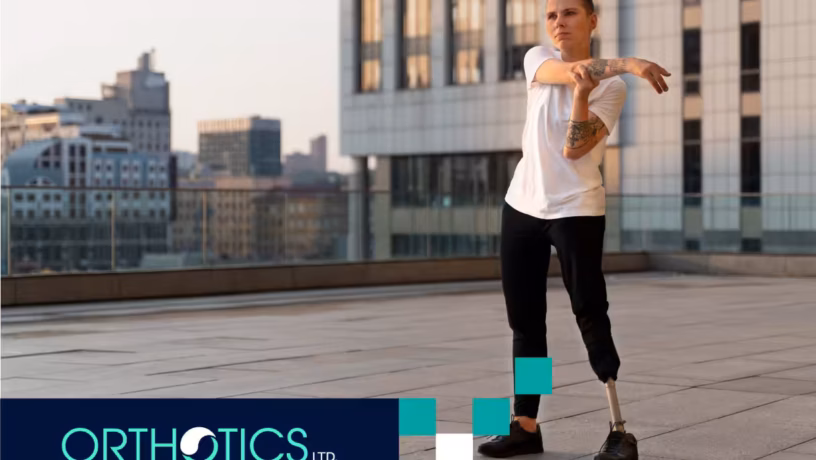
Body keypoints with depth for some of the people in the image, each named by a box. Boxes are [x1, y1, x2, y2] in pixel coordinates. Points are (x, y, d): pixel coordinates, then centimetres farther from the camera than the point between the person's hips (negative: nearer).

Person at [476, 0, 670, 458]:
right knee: (525, 318, 8)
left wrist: (582, 94, -27)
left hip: (576, 210, -4)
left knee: (591, 316, -8)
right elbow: (569, 71, -18)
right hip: (523, 205, 5)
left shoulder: (611, 85, -4)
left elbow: (574, 149, -14)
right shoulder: (537, 59, 5)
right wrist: (627, 63, -33)